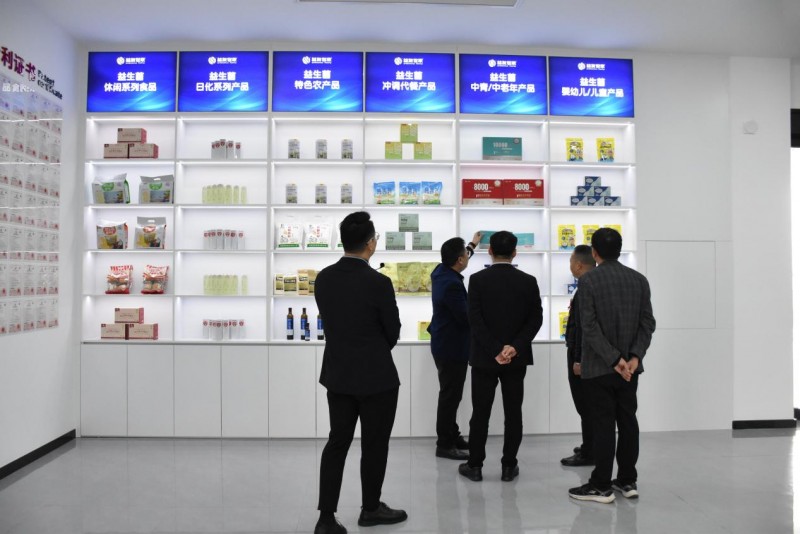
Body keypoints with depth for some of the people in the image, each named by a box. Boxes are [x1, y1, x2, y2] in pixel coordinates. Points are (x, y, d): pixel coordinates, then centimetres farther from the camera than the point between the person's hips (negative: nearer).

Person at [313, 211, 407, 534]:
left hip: (338, 373, 6)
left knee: (337, 441, 14)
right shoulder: (378, 283, -19)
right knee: (374, 444, 12)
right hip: (376, 376, -5)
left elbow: (331, 321, 8)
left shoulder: (323, 278, -2)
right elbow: (393, 332, -8)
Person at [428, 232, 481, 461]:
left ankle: (452, 437, 29)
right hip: (452, 347, -10)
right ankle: (445, 445, 8)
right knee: (450, 396, -1)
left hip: (445, 344, 10)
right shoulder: (452, 284, -27)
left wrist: (472, 245, 40)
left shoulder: (441, 271, 3)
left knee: (451, 394, 18)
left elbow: (458, 258, 26)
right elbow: (466, 318, -23)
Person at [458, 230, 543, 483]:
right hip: (517, 358, 2)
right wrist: (515, 347, -11)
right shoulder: (528, 281, -1)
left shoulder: (477, 279, -7)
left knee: (480, 413, 7)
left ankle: (475, 465, 15)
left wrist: (495, 350, -13)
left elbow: (475, 320, -14)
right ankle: (508, 466, 15)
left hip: (484, 357, -1)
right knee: (513, 413, 9)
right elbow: (535, 319, -6)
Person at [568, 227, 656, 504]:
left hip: (599, 367, -5)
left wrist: (614, 360, -14)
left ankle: (601, 486, 8)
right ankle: (627, 481, 21)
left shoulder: (588, 280, -11)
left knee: (603, 424, 0)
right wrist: (634, 357, -5)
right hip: (630, 365, 5)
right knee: (628, 420, 12)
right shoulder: (639, 279, 5)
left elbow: (590, 326, -16)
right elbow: (648, 323, 0)